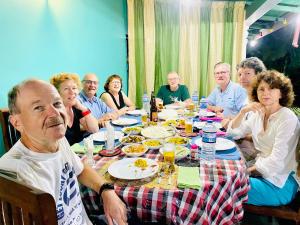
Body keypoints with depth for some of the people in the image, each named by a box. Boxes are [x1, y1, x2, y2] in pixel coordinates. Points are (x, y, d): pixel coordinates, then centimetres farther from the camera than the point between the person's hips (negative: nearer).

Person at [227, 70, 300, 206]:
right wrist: (243, 111, -6)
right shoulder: (258, 114, 6)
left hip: (279, 184, -6)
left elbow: (276, 161, -20)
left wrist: (248, 170, -13)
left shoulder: (287, 118, -16)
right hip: (259, 171, 7)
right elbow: (233, 133, 8)